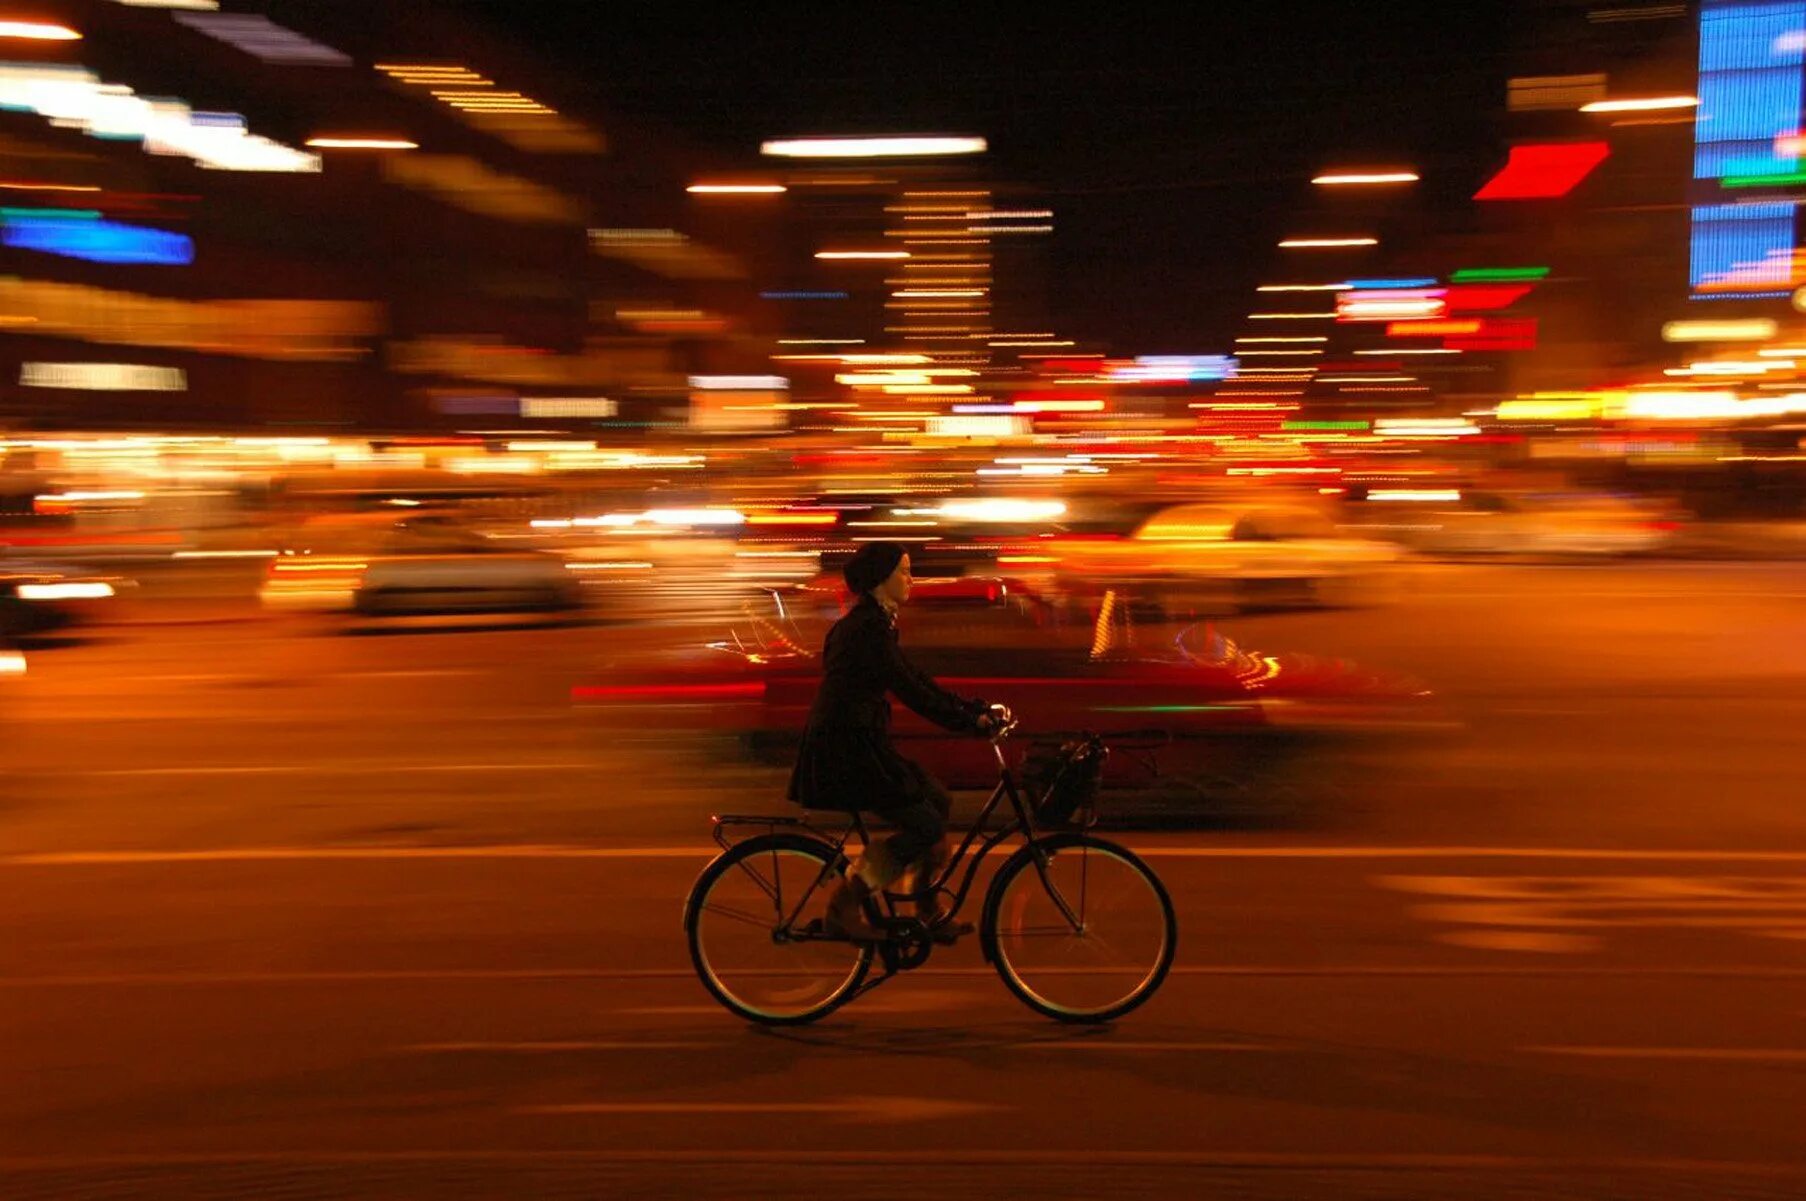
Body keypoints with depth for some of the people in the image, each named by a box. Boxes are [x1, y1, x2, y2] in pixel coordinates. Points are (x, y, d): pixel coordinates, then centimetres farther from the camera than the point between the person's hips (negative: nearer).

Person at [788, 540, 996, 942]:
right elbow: (909, 689, -21)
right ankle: (843, 907, -4)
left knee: (936, 801, 11)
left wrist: (976, 708, 12)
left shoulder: (873, 623, 15)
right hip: (842, 749, -10)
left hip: (857, 744, 10)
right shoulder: (866, 628, -17)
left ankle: (927, 912, 19)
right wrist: (968, 722, -18)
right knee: (925, 826, -9)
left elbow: (914, 679, 17)